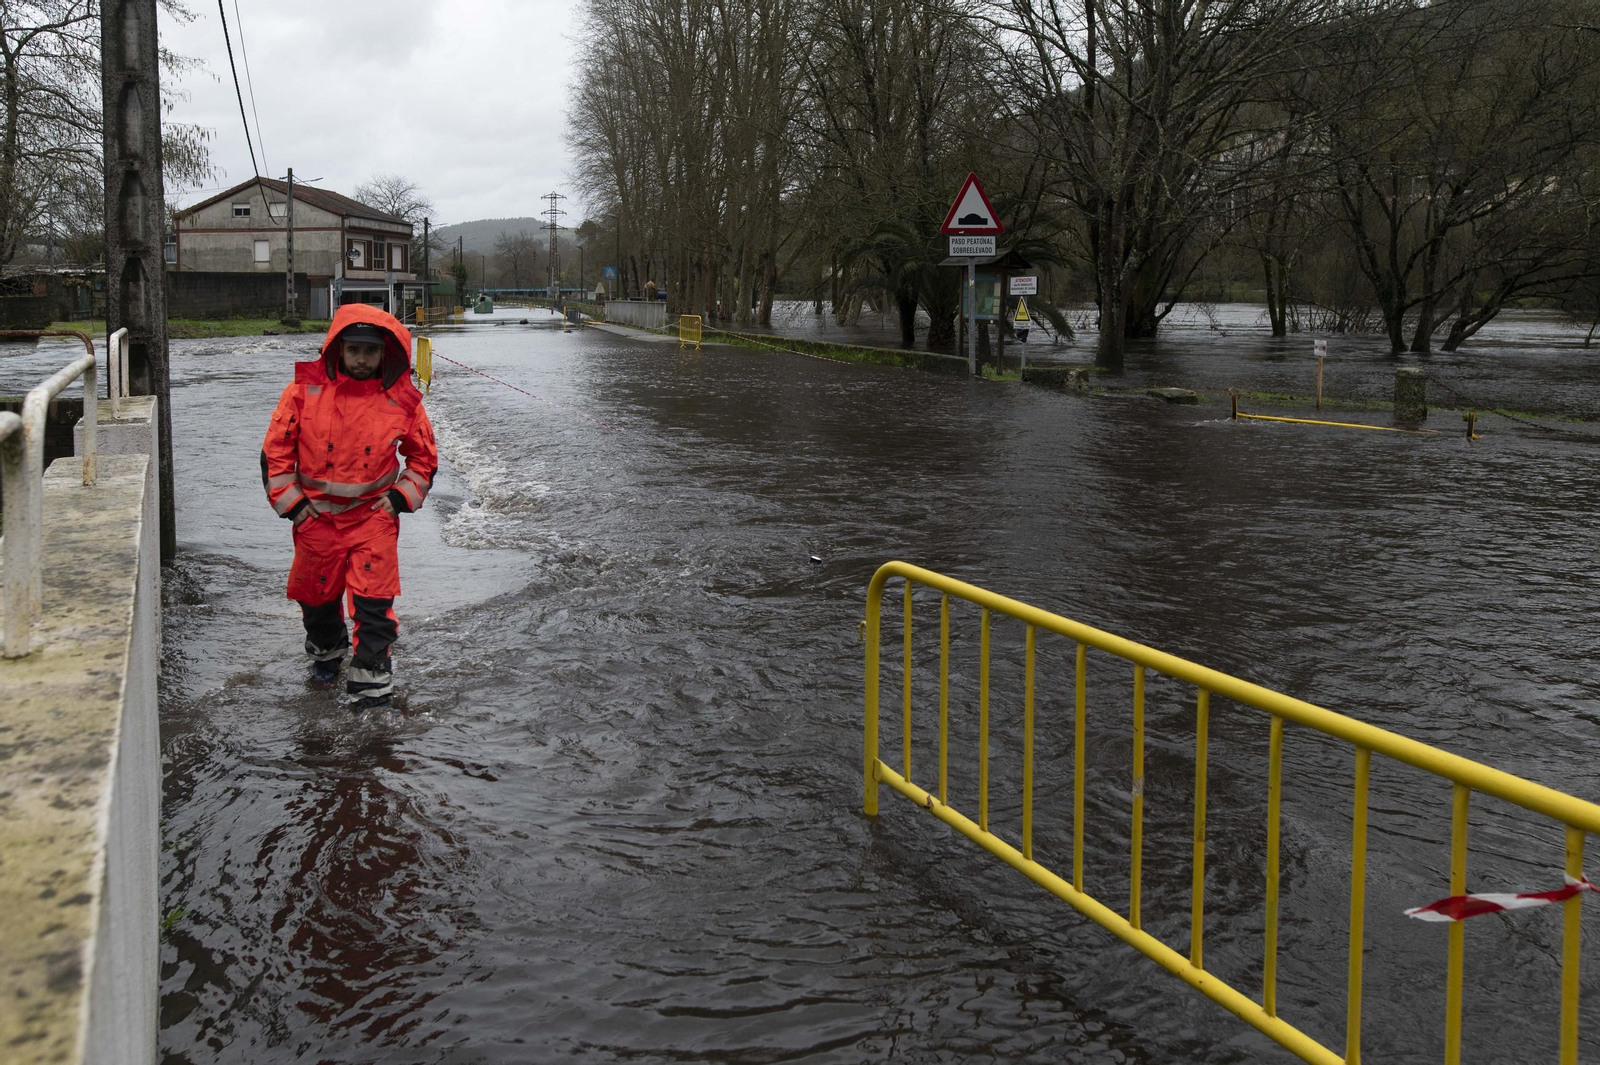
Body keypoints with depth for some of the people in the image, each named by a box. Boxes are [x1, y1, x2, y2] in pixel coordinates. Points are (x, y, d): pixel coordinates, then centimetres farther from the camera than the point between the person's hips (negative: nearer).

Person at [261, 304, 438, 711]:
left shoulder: (401, 399, -6)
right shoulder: (305, 390, -8)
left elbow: (424, 455, 9)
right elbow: (275, 448, 1)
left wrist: (401, 497, -2)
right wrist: (290, 502, -2)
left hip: (374, 514, -1)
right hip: (316, 514, 1)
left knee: (373, 600, -10)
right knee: (316, 595, 16)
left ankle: (371, 679, 1)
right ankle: (326, 649, 46)